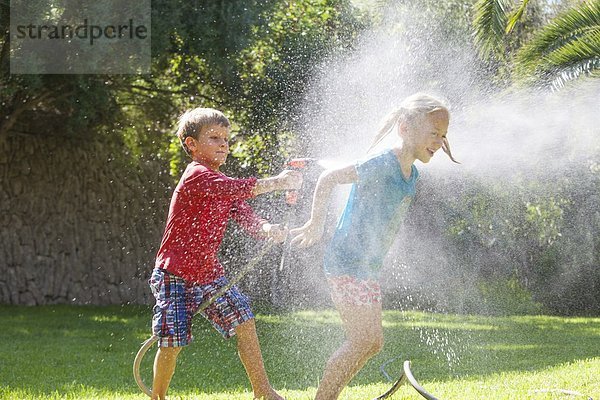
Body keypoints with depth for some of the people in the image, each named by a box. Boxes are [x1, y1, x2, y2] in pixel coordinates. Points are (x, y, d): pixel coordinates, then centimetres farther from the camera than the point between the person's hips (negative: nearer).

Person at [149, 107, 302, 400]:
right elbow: (234, 189, -33)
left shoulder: (224, 187, 12)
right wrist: (275, 182, -34)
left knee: (243, 321, -4)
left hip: (208, 273, 7)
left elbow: (244, 216, -1)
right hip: (174, 274, -7)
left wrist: (267, 229, -23)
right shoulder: (196, 176, -16)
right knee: (172, 343, -7)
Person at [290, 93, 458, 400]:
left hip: (368, 268, 10)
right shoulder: (382, 163, -20)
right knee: (362, 340, -13)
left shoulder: (411, 174, 9)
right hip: (346, 263, -10)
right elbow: (328, 179, -15)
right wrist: (316, 224, -8)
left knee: (372, 342, 11)